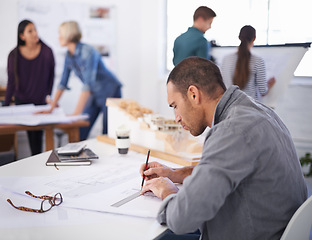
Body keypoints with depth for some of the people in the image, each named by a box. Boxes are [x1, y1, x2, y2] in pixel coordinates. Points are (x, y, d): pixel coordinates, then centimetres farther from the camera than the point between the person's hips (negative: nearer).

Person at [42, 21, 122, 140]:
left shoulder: (88, 51, -24)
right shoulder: (69, 55, 1)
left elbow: (88, 83, -31)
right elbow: (63, 82, 8)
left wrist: (77, 112, -35)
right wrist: (52, 107, 5)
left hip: (109, 92, -7)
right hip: (93, 95, 7)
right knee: (79, 135, 2)